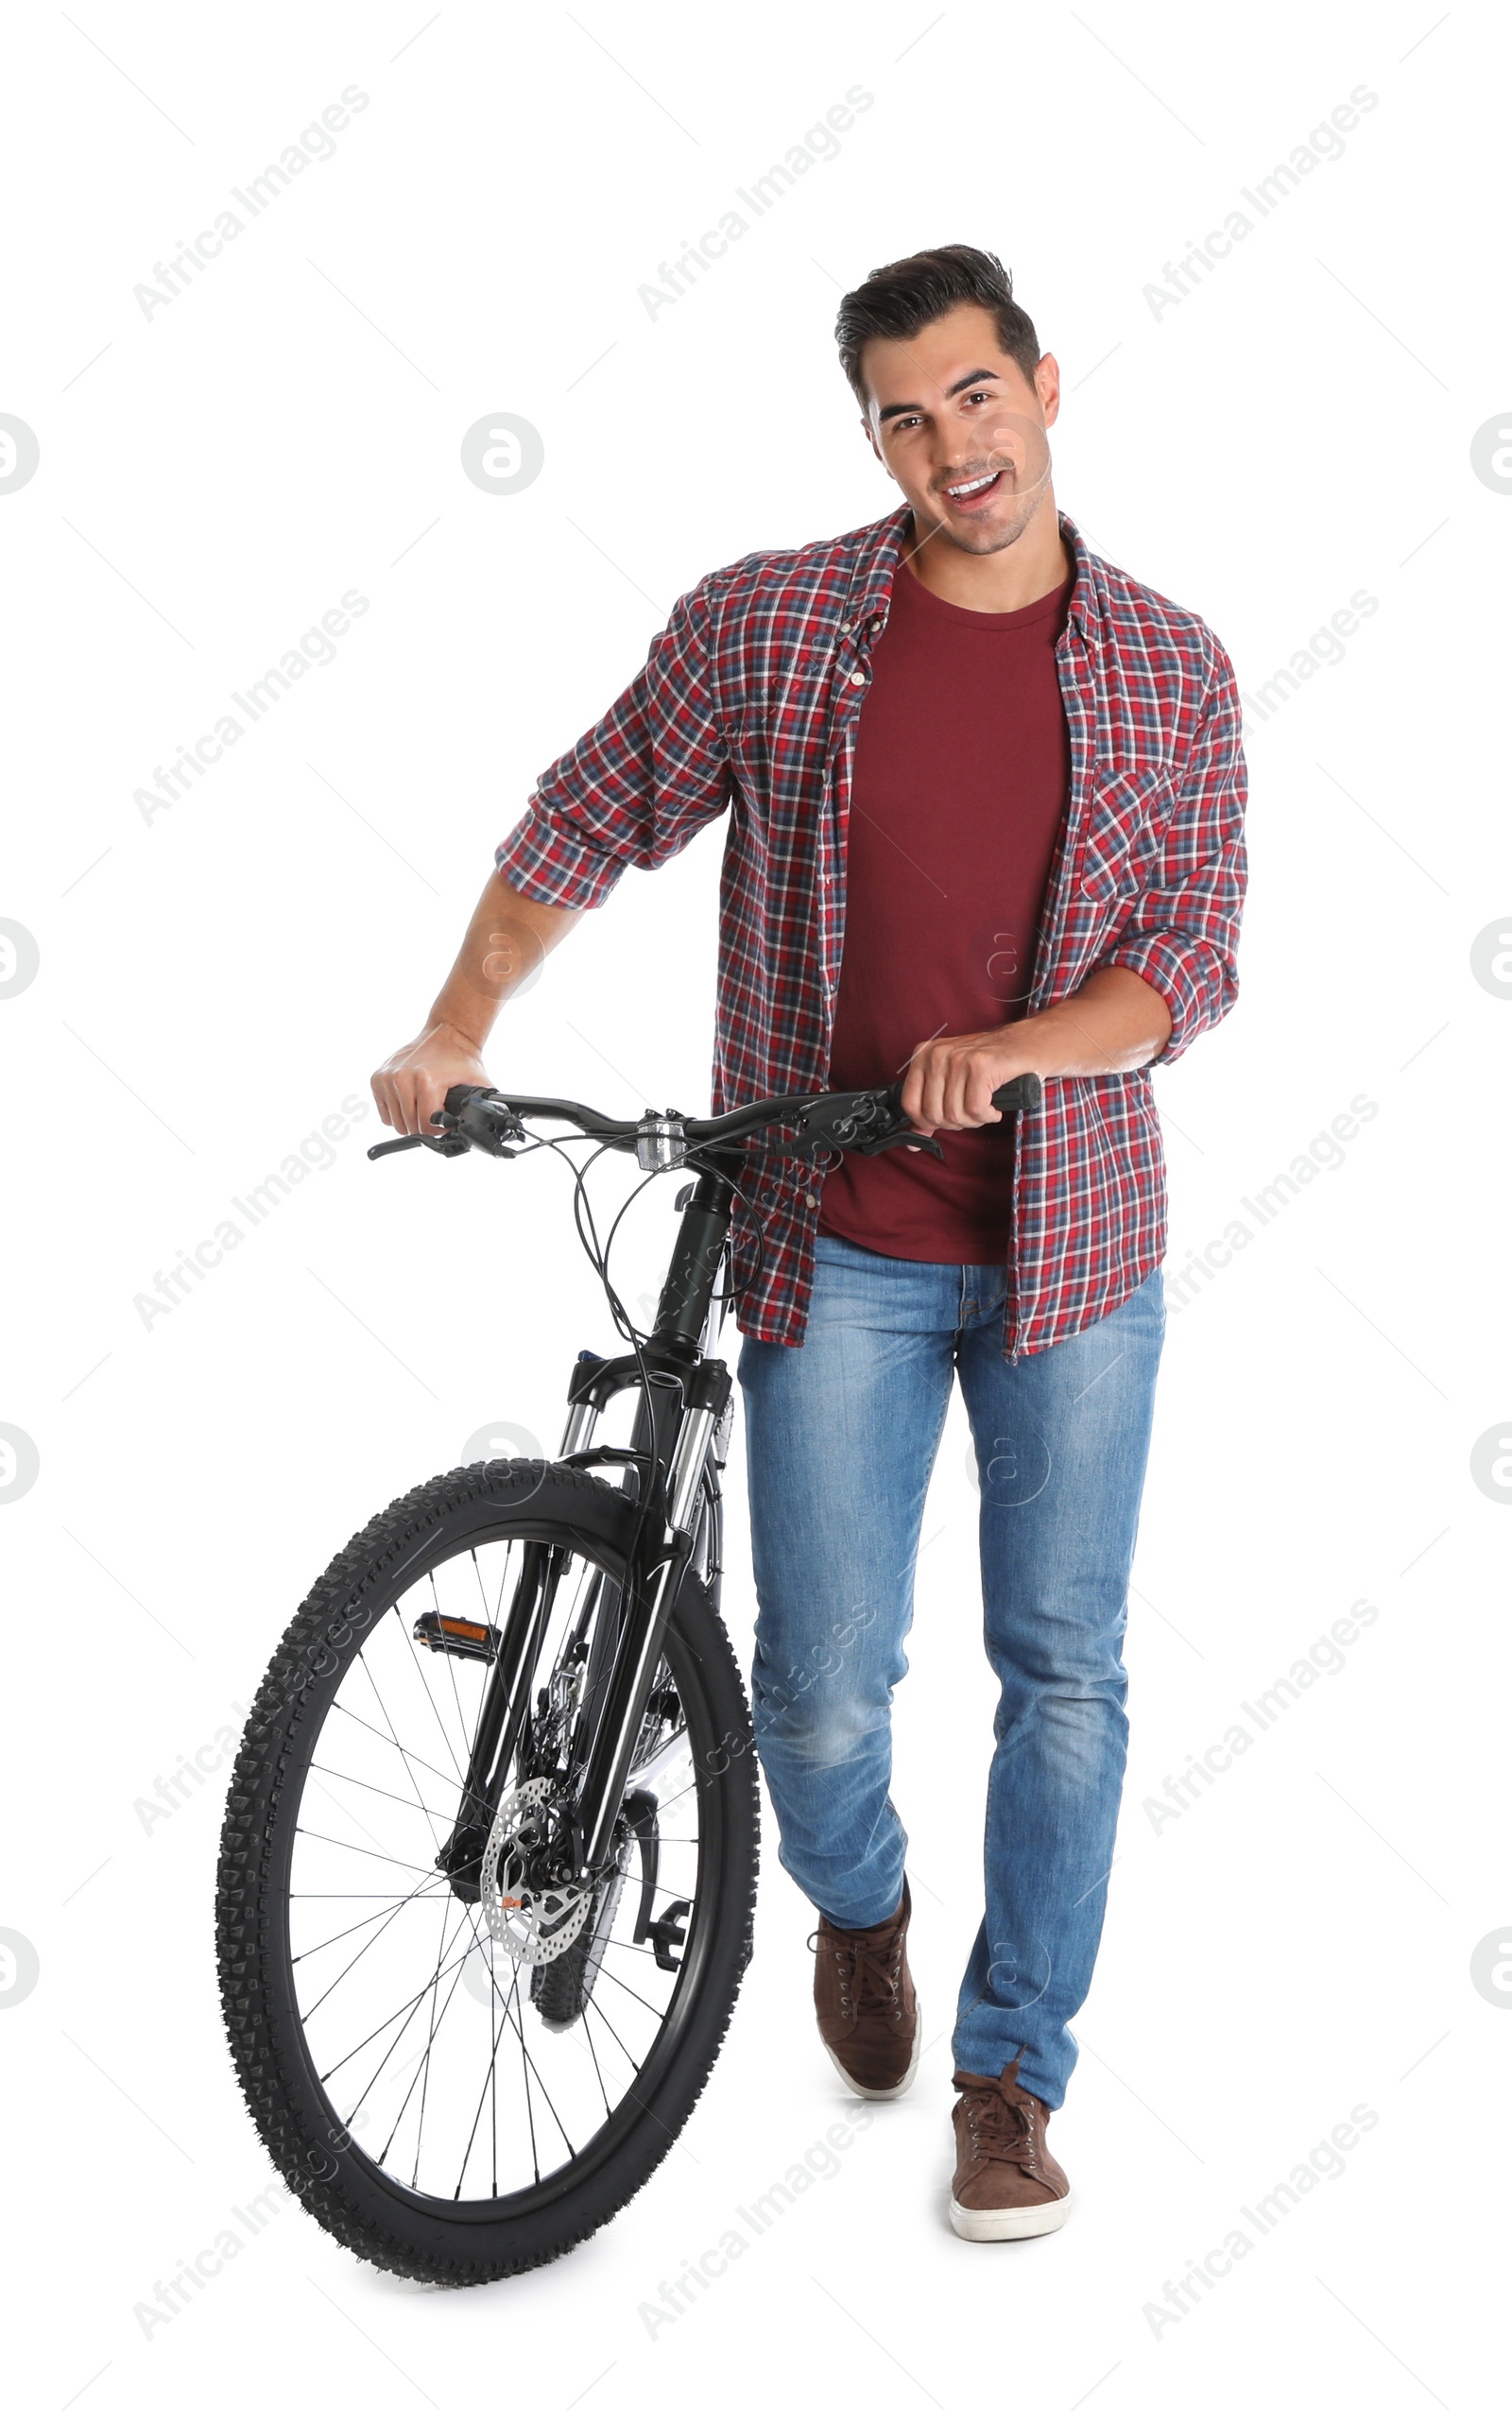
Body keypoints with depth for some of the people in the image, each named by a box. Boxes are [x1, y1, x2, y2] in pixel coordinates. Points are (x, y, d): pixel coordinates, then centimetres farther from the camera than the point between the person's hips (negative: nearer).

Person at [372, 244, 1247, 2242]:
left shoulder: (1171, 669, -1)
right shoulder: (764, 622, -3)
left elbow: (1189, 963, -3)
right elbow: (588, 822, 7)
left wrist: (1014, 1048, -20)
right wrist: (454, 1033, 2)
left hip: (1075, 1243, 1)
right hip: (838, 1251, -1)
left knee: (1064, 1673, 5)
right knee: (825, 1693, 1)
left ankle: (1010, 2076, 23)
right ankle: (859, 1909, 37)